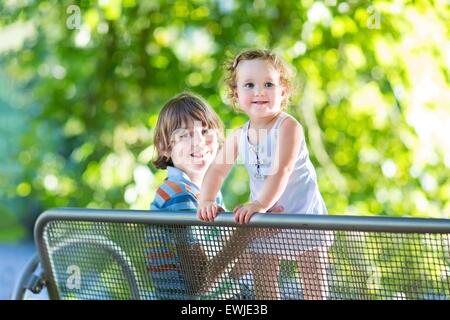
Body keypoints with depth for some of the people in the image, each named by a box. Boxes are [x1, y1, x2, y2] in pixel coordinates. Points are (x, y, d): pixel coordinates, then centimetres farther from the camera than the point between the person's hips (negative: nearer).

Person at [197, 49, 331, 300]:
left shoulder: (288, 126, -20)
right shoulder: (238, 137, -2)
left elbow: (283, 169, -30)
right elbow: (218, 170, 2)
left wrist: (261, 203, -41)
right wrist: (207, 201, -16)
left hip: (302, 215, -5)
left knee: (314, 286, 1)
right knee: (263, 287, 8)